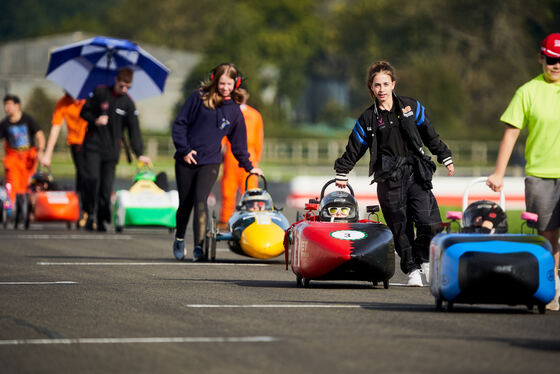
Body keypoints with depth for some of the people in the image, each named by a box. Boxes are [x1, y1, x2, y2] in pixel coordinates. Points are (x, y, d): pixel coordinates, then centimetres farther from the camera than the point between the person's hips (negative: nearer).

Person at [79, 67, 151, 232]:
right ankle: (89, 213, -3)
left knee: (107, 185, -2)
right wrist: (95, 120, -13)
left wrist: (139, 153, -8)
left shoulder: (128, 104, 4)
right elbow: (84, 111, 8)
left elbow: (134, 130, 2)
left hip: (112, 150, 2)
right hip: (93, 144, -2)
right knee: (91, 178, -17)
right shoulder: (100, 93, 1)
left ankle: (101, 220, 8)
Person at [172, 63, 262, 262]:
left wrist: (248, 167, 21)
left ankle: (199, 246, -20)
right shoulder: (199, 97, -1)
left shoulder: (234, 111, 6)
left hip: (210, 163, 0)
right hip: (186, 161, 0)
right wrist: (184, 149, -8)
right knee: (185, 204, 7)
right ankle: (179, 239, 33)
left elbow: (238, 142, 17)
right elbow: (180, 123, 0)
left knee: (200, 200, -19)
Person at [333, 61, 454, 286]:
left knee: (430, 222, -13)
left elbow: (430, 136, 18)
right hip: (389, 179, 0)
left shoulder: (411, 107, 10)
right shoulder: (368, 118, 8)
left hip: (416, 173, 1)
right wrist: (342, 173, 20)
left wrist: (445, 157, 19)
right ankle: (412, 270, 7)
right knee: (401, 227, -4)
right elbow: (353, 149, 17)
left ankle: (424, 259, 11)